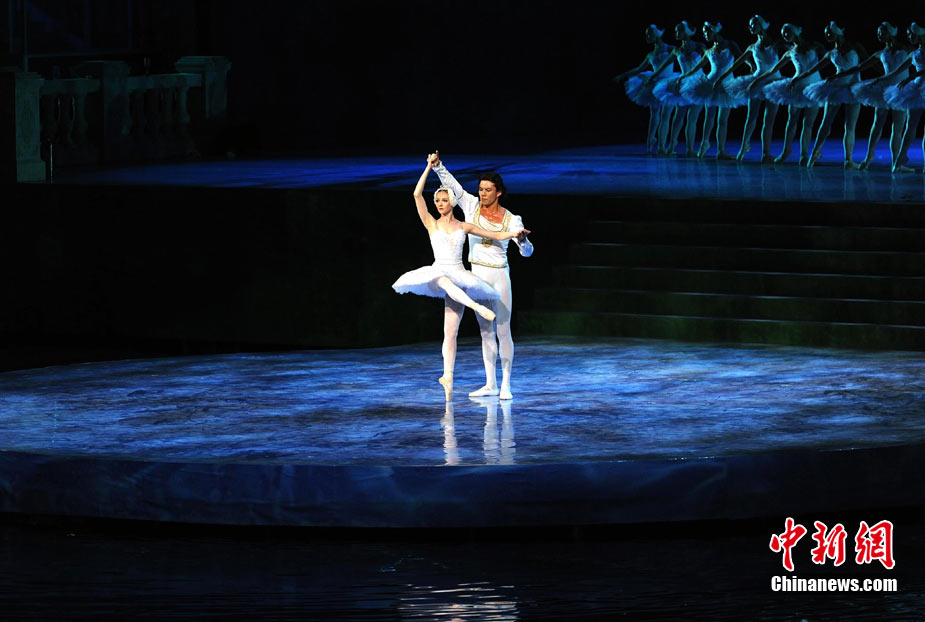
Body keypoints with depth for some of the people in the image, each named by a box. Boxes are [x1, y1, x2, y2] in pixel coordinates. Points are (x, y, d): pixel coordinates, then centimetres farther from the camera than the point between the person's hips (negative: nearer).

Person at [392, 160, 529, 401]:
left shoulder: (464, 227, 11)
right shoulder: (431, 224, 8)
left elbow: (497, 235, 13)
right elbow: (417, 194, -2)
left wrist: (515, 232, -5)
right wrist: (430, 167, -2)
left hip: (459, 278, 1)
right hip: (437, 274, -1)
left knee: (450, 332, -5)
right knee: (443, 279, -41)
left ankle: (448, 375, -3)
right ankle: (477, 307, -45)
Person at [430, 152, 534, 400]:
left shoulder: (511, 220, -7)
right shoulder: (472, 206, 1)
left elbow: (527, 252, -10)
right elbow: (451, 185, -4)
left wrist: (522, 240, -32)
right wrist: (437, 165, -18)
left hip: (499, 276, -3)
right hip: (477, 275, 3)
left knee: (503, 331, -4)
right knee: (486, 331, 8)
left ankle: (505, 385, 0)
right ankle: (490, 384, 12)